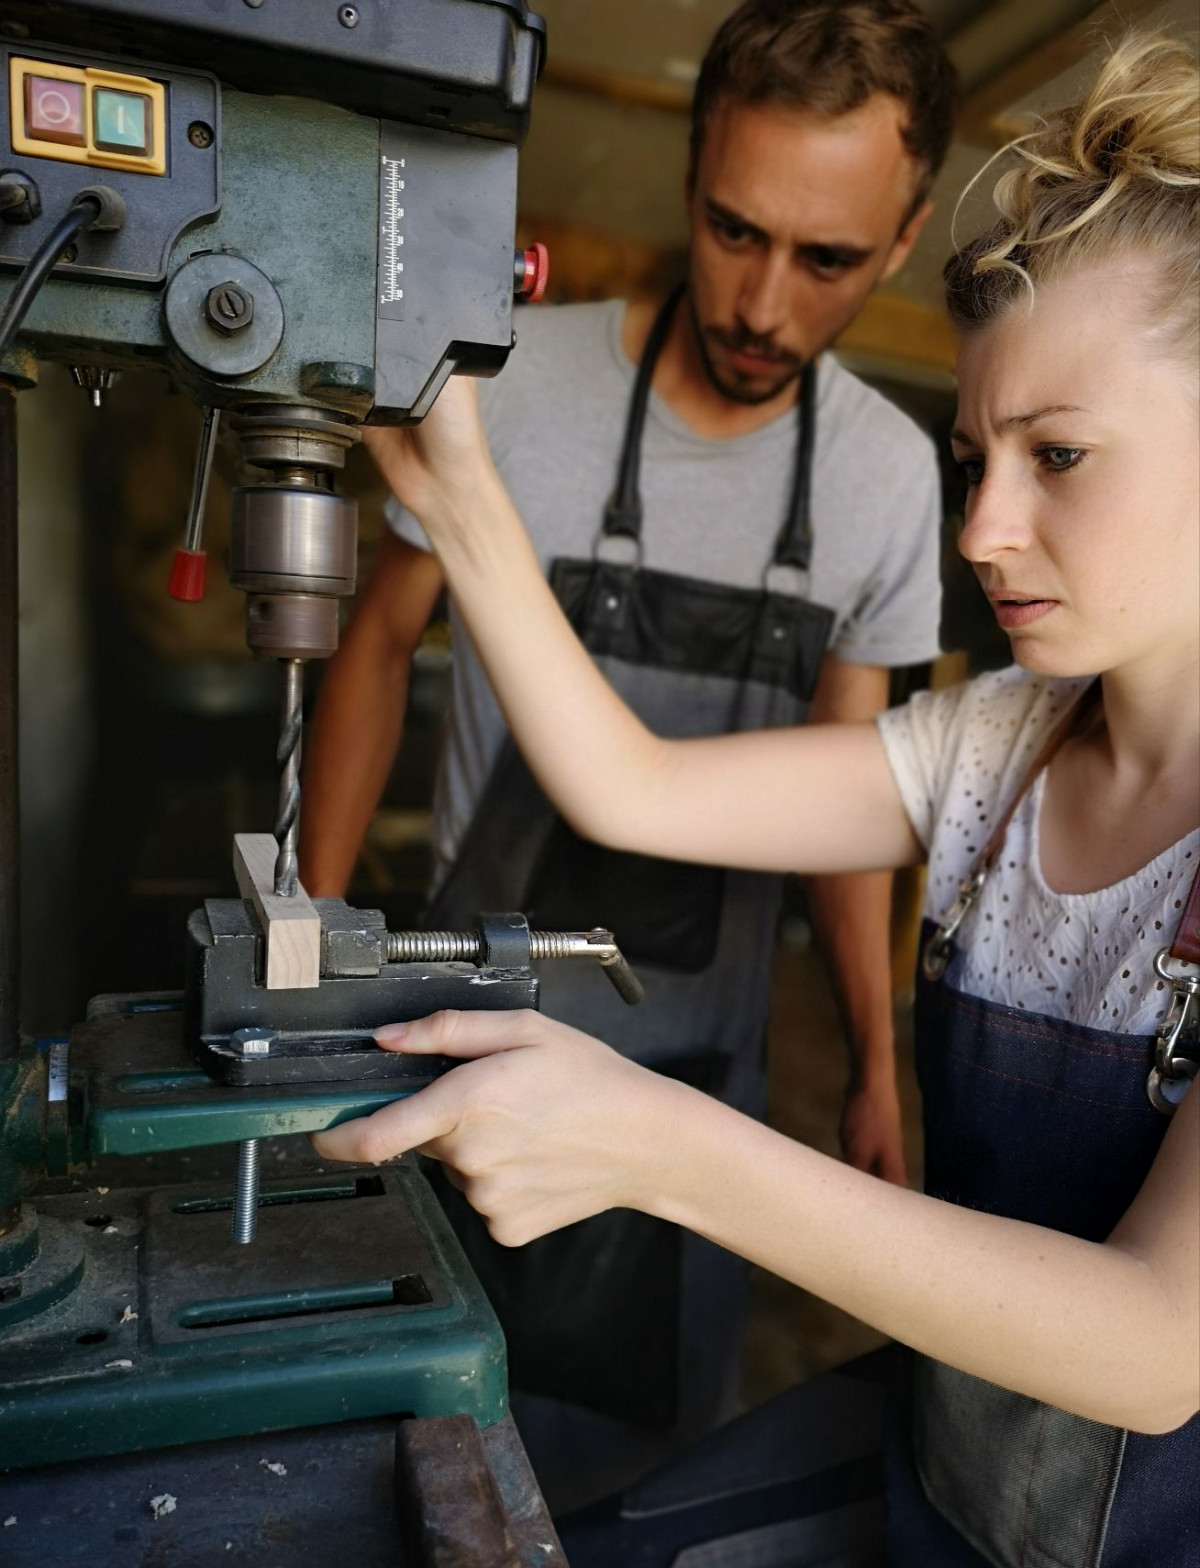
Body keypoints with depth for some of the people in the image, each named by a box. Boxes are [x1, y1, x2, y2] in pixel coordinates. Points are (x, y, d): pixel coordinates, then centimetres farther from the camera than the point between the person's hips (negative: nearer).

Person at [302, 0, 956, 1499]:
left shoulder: (891, 471, -5)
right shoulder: (509, 382, -15)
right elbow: (381, 644, -3)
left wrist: (877, 1064, 4)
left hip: (703, 1050, 3)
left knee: (660, 1411, 20)